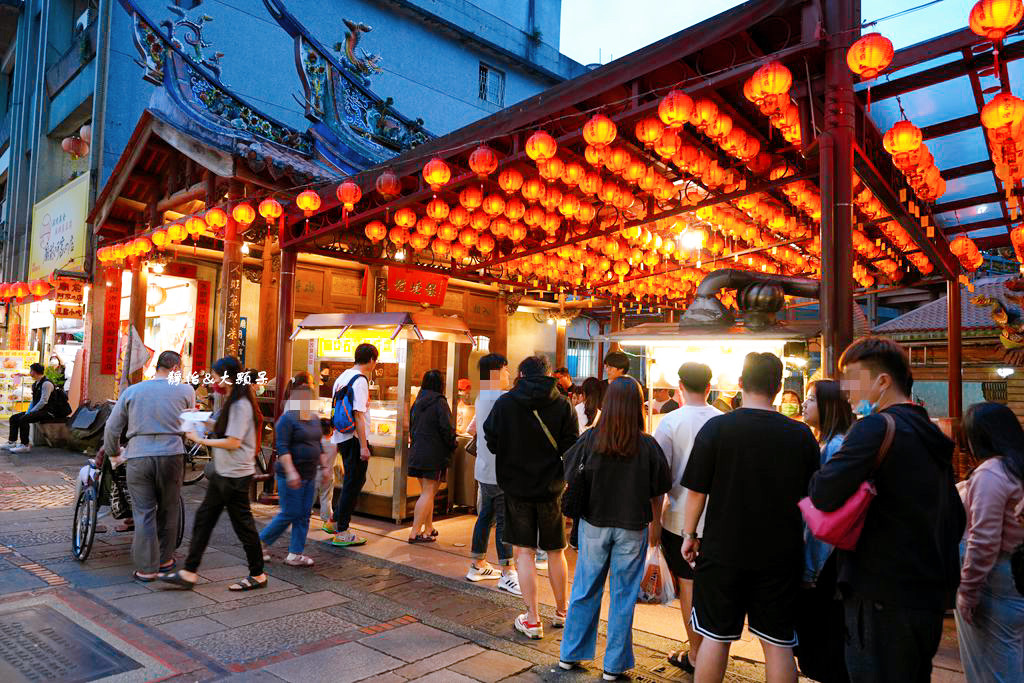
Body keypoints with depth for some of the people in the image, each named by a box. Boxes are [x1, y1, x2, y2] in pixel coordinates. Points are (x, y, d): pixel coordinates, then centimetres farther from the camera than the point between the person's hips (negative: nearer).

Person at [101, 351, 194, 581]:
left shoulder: (131, 391, 8)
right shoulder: (185, 390, 2)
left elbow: (112, 428, 11)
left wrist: (112, 452, 26)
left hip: (137, 457, 1)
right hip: (171, 454, -1)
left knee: (144, 513, 5)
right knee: (168, 509, 14)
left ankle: (146, 568, 8)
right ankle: (165, 559, 26)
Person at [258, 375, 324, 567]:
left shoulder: (314, 419, 12)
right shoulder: (287, 419, -12)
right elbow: (282, 447, -19)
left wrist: (323, 466, 17)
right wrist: (291, 472, -25)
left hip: (309, 475, 8)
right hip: (291, 476, -8)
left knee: (304, 515, 8)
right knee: (289, 514, -2)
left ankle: (295, 555, 15)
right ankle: (261, 542, 18)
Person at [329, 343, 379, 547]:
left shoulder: (342, 377, 12)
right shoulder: (360, 380, -15)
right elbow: (358, 415, -20)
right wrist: (363, 446, -20)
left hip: (342, 437, 9)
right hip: (355, 438, -9)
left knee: (354, 480, 21)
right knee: (353, 483, 0)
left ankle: (335, 521, 28)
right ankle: (341, 533, 5)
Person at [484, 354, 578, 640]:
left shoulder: (505, 403, -7)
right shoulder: (562, 405, -7)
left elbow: (492, 443, -3)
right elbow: (571, 449, -8)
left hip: (516, 487, -1)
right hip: (551, 488, 1)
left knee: (524, 552, 7)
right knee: (556, 552, 16)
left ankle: (533, 620, 9)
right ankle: (562, 613, 30)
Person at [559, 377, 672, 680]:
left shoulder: (590, 439, -11)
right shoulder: (648, 446, -13)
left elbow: (569, 481, -1)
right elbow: (658, 495, -5)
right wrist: (653, 523, 12)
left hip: (594, 525, 1)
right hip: (632, 529, -1)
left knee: (585, 590, 16)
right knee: (623, 596, 12)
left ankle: (570, 654, 29)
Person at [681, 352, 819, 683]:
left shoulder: (716, 427, -10)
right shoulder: (801, 434, -3)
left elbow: (696, 490, -8)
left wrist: (689, 534, 5)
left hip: (723, 550, -1)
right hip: (781, 554, 2)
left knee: (715, 636, 12)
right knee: (778, 643, 12)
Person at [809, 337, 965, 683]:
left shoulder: (876, 428, -16)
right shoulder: (932, 436, 14)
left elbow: (823, 495, -26)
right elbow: (956, 519, 21)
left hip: (883, 600, -9)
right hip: (930, 597, 9)